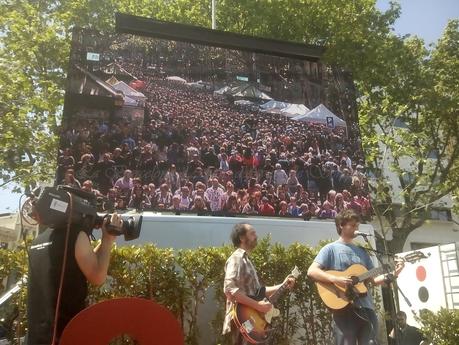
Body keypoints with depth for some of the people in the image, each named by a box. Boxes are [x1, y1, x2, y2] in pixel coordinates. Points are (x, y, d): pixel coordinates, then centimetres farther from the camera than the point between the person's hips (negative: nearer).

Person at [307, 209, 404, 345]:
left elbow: (374, 279, 17)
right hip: (344, 309, -5)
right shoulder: (331, 249, -2)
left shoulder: (361, 251, 17)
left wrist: (391, 275, 1)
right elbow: (311, 271, -13)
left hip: (366, 308, 6)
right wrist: (336, 279, -23)